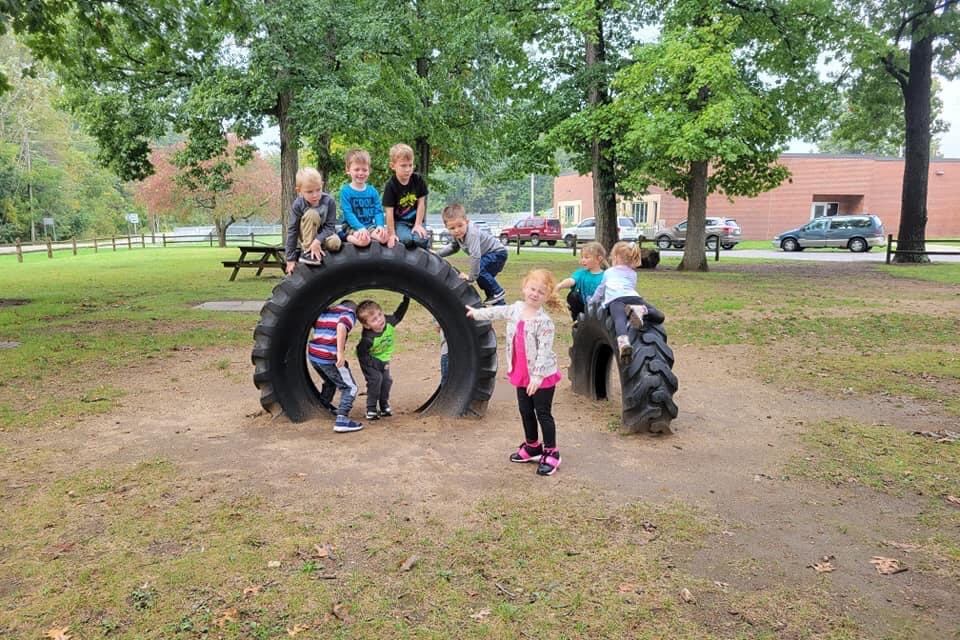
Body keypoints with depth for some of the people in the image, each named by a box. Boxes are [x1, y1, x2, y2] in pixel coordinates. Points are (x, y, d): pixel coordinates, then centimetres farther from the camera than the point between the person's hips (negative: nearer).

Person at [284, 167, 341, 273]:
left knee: (335, 243, -35)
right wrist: (290, 259, -20)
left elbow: (330, 226, -18)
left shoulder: (329, 201, -19)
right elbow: (292, 230, -18)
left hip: (324, 234, 1)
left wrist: (318, 240, -36)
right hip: (307, 237, -1)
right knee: (312, 214, -31)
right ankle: (307, 251, -22)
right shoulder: (297, 205, -20)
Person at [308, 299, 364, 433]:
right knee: (349, 388, 3)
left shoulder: (324, 311, 20)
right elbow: (341, 327, -20)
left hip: (313, 355, 7)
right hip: (329, 358, -7)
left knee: (330, 382, 31)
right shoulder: (349, 313, 1)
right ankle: (342, 420, -11)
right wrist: (340, 352, -24)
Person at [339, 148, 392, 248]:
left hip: (370, 226, 3)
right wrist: (361, 228, -27)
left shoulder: (372, 191, 6)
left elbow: (378, 211, 3)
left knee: (385, 236, -24)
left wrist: (380, 226, -18)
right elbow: (348, 213, -14)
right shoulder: (345, 191, -6)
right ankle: (348, 237, -9)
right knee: (364, 240, -33)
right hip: (353, 227, -3)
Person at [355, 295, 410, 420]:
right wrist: (378, 364, -26)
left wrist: (406, 300, -15)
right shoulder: (368, 339, -39)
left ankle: (384, 406, 22)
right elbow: (362, 354, -29)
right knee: (375, 379, -19)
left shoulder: (389, 322, -24)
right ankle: (371, 409, -7)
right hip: (369, 361, -6)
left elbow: (398, 314, -6)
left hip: (383, 360, 6)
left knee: (387, 380, 3)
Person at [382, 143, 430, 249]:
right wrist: (392, 234, -17)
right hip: (399, 222, -2)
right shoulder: (390, 185, -12)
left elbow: (421, 203, -2)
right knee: (406, 239, -31)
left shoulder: (418, 180, -4)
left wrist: (418, 225, -6)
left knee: (421, 239, -27)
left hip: (415, 220, 2)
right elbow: (389, 211, -14)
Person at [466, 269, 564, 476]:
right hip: (521, 374, 7)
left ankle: (551, 453, 13)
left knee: (543, 414, 1)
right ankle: (532, 446, 33)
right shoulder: (517, 309, 2)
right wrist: (477, 313, 35)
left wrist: (537, 376, -29)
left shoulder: (544, 322, -21)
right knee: (525, 411, 17)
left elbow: (544, 351, -23)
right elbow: (498, 312, 22)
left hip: (542, 376, -7)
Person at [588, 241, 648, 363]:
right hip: (634, 297, 2)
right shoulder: (633, 274, 38)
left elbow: (600, 289, 46)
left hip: (615, 298, -2)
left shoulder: (608, 272, 36)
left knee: (619, 318, -24)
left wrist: (593, 301, 64)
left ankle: (623, 343, -57)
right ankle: (637, 311, -26)